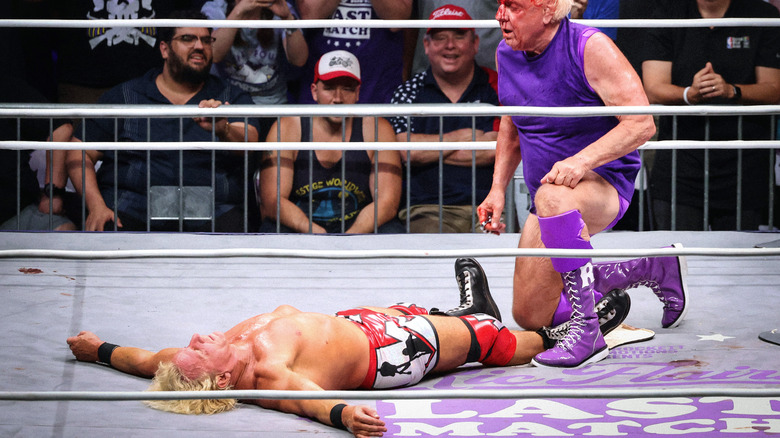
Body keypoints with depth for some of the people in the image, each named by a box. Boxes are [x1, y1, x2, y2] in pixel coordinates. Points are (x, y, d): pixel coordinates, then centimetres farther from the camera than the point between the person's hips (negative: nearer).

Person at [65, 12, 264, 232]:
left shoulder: (232, 98, 14)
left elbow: (248, 143, -6)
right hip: (131, 212, 0)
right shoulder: (124, 96, 12)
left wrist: (223, 130, -30)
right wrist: (96, 206, -8)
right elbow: (80, 153, 9)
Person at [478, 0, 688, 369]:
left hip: (605, 183, -8)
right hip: (550, 193, 8)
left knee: (551, 197, -44)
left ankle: (587, 332, -39)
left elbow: (642, 123, -23)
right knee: (530, 317, 8)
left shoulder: (591, 48, -19)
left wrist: (581, 161, -35)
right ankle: (654, 270, 21)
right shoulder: (506, 54, 2)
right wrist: (498, 188, 9)